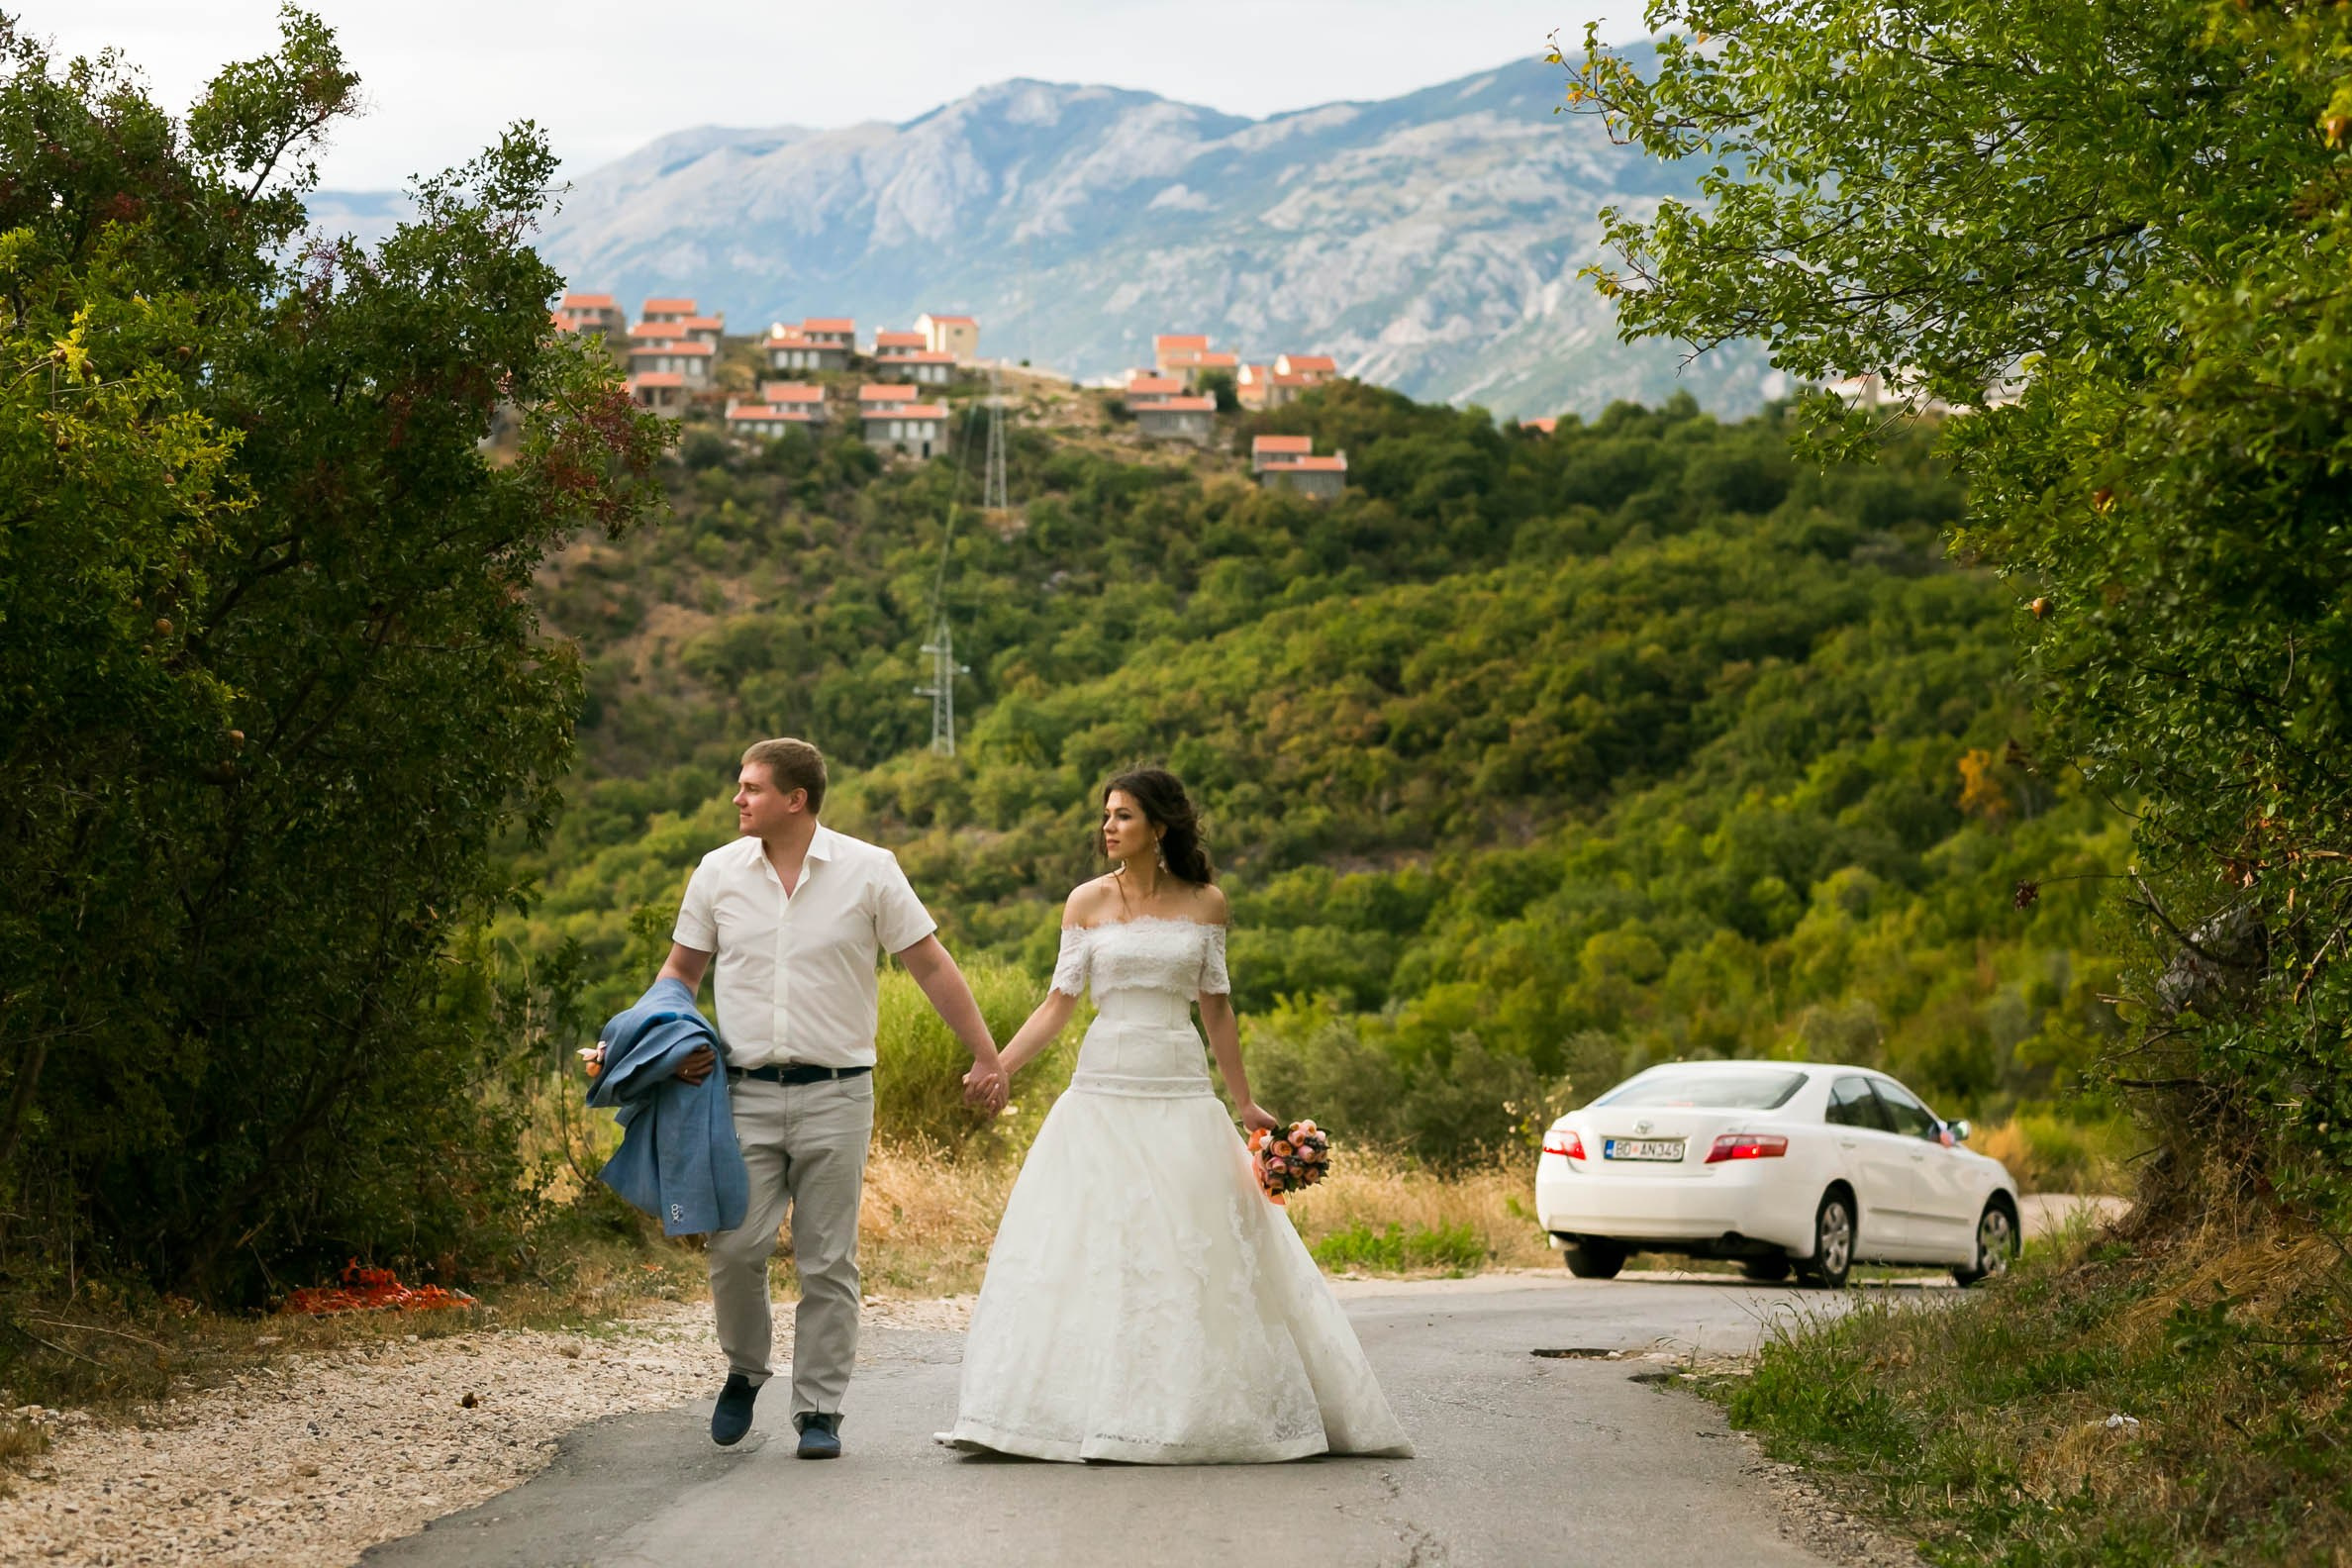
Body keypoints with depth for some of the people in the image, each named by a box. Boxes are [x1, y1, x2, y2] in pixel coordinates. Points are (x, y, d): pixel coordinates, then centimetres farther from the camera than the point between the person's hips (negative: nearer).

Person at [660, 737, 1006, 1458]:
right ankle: (744, 1372, 17)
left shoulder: (868, 871, -1)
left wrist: (986, 1056, 1)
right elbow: (681, 968, 17)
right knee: (735, 1245, -8)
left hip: (834, 1094, -1)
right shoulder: (719, 872, 6)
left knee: (828, 1262, 1)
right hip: (747, 1093, 1)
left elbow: (931, 966, 3)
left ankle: (819, 1411, 10)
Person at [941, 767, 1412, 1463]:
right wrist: (993, 1069, -8)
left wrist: (1245, 1104, 11)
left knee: (1195, 1252, -1)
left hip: (1181, 1093, 0)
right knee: (1089, 1250, -4)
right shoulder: (1088, 902, 5)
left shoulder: (1205, 902, 5)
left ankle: (1206, 1409, 8)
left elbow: (1217, 1009, 10)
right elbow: (1058, 1003, 3)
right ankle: (1090, 1410, 1)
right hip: (1103, 1089, 0)